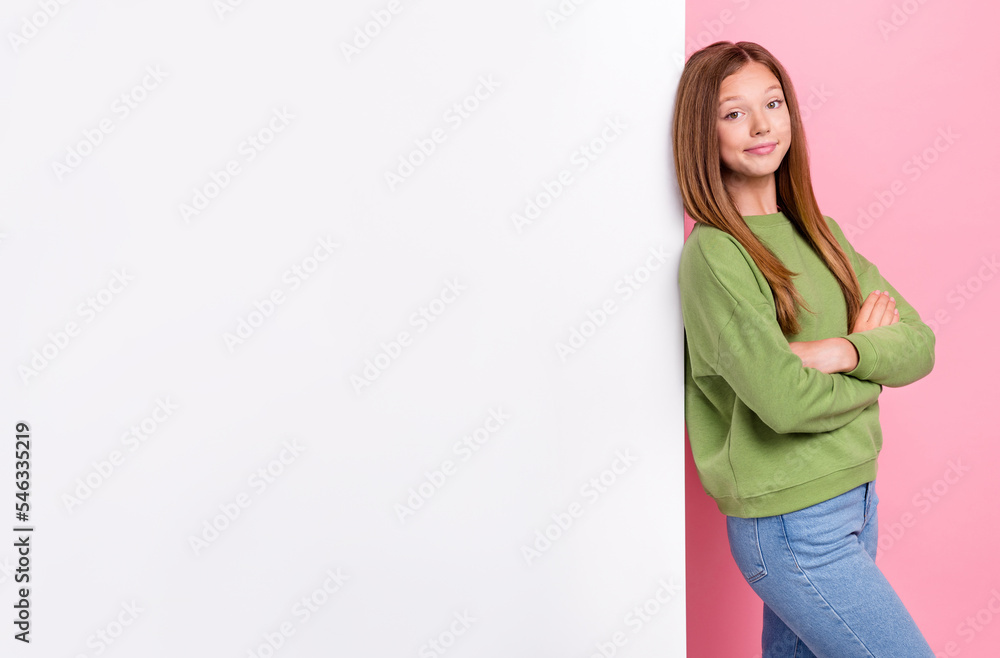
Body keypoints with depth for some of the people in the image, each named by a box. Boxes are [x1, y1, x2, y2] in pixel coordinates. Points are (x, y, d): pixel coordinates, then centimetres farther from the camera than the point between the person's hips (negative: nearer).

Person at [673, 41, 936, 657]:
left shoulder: (821, 231, 7)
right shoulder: (714, 256, -17)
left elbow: (920, 344, 2)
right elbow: (785, 400, -24)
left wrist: (842, 351, -19)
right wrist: (872, 352, -7)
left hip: (857, 501, 7)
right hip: (794, 531, -7)